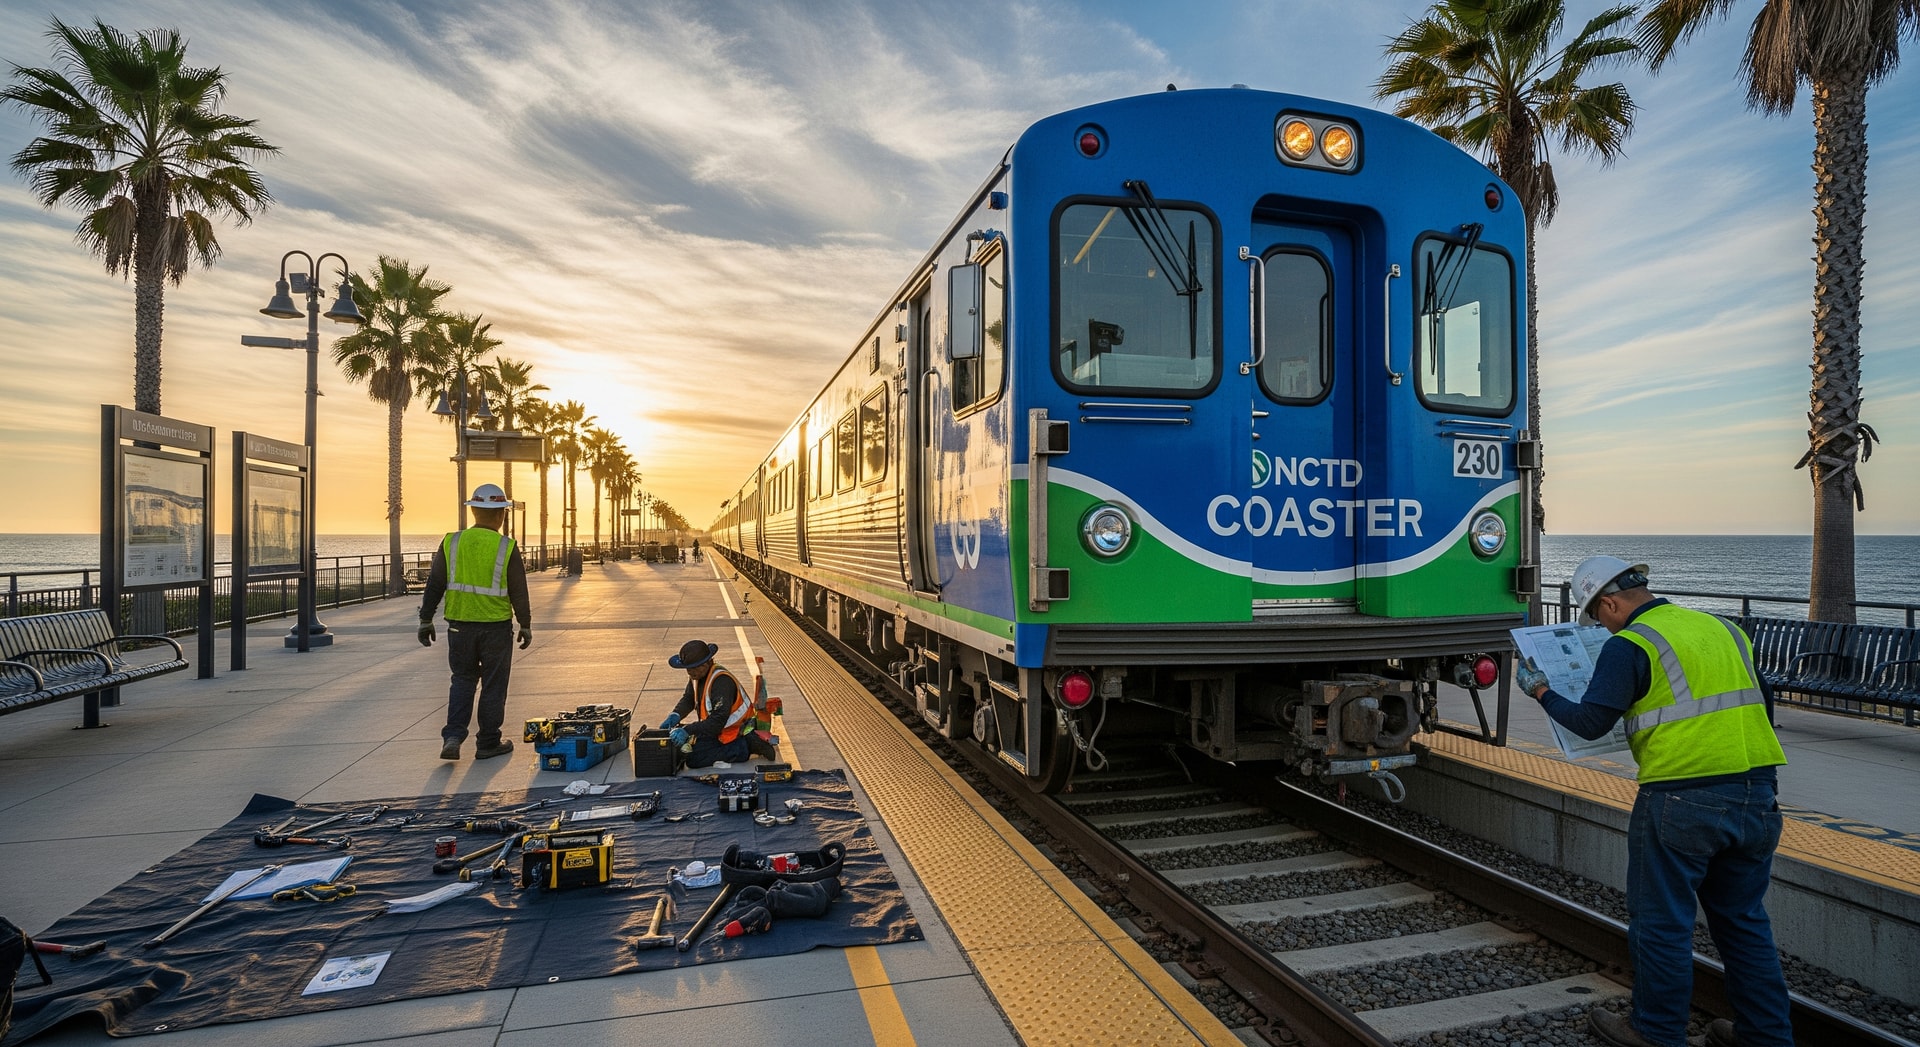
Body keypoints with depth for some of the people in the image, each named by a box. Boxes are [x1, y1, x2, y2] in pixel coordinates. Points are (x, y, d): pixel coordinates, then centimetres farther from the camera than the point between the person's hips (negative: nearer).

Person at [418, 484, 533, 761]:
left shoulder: (451, 543, -1)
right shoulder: (507, 548, -8)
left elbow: (434, 585, 3)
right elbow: (519, 593, -5)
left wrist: (425, 620, 13)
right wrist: (526, 626, 6)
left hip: (459, 625, 3)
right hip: (496, 627, -3)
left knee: (462, 680, 17)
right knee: (493, 685, 8)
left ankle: (453, 736, 6)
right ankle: (488, 743, 16)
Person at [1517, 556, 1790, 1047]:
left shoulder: (1629, 645, -11)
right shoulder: (1724, 629, 11)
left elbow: (1590, 723, -15)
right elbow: (1760, 701, 19)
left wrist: (1541, 692, -1)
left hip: (1682, 800, -7)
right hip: (1757, 794, 7)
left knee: (1661, 923, 8)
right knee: (1743, 920, 20)